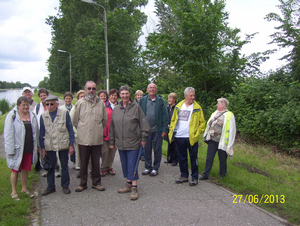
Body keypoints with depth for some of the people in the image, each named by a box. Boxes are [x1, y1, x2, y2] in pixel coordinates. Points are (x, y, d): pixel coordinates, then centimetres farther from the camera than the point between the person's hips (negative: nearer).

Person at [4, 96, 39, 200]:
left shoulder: (32, 115, 6)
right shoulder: (12, 116, -9)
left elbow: (36, 132, 13)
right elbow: (8, 134, -11)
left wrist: (36, 146, 12)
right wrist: (10, 149, -15)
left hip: (29, 149, 4)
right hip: (17, 149, -4)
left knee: (25, 169, 14)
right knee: (15, 170, 6)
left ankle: (24, 189, 30)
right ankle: (14, 191, 21)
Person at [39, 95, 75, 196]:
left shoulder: (64, 113, -4)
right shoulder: (43, 116, 2)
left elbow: (70, 129, -2)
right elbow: (42, 133, 7)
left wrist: (71, 145, -5)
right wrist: (42, 147, 3)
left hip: (63, 145, -1)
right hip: (49, 146, 2)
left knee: (64, 166, 10)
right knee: (50, 167, 9)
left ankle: (65, 186, 25)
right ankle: (50, 187, 25)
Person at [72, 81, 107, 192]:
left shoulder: (101, 103, 5)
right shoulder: (80, 103, 1)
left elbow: (105, 120, 14)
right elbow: (75, 121, 7)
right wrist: (82, 129, 10)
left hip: (97, 138, 1)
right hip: (83, 138, -1)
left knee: (96, 162, 11)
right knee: (83, 163, 9)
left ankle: (96, 183, 24)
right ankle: (83, 183, 24)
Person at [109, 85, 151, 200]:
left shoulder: (136, 107, -4)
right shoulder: (116, 109, 9)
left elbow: (143, 123, -4)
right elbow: (112, 126, 14)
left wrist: (143, 138, -6)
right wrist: (112, 141, 14)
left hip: (133, 143, -5)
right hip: (120, 143, 5)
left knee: (132, 166, -4)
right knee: (125, 165, 14)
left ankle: (134, 188, 5)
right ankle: (128, 184, 27)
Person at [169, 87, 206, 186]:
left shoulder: (197, 108, -1)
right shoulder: (178, 106, 8)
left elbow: (202, 122, 1)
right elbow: (173, 120, 13)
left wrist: (197, 133, -8)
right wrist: (171, 131, 5)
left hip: (191, 138, -3)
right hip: (179, 137, 4)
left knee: (193, 158, 4)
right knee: (181, 158, 12)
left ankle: (195, 178, 16)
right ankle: (184, 176, 26)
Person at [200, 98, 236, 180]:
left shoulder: (229, 115, -9)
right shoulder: (215, 113, 11)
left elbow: (232, 131, -12)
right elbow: (209, 125, 18)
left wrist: (229, 145, -14)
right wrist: (206, 135, 16)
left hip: (221, 142, -5)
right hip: (212, 141, 5)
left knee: (222, 160, 10)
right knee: (209, 158, 7)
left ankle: (222, 175, 28)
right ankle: (205, 174, 15)